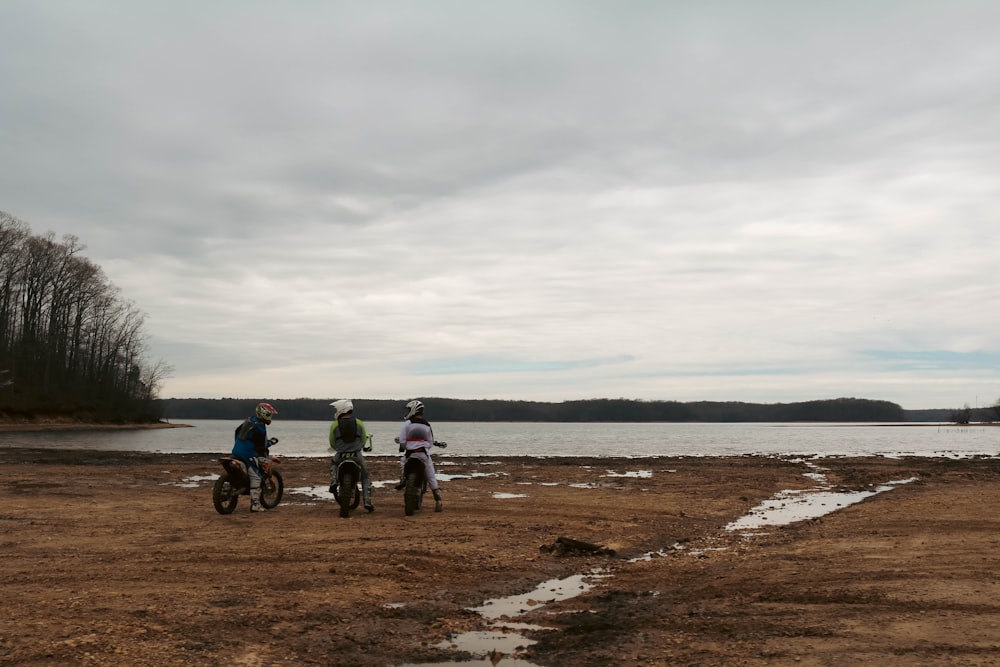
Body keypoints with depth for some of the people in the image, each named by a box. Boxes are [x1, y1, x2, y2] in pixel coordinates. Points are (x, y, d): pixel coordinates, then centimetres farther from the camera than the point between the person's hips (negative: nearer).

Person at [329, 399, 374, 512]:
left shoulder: (334, 425, -4)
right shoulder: (359, 423, -1)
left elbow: (332, 444, 6)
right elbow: (364, 440, 7)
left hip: (340, 456, 0)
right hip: (357, 456, 0)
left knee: (332, 463, 36)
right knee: (365, 478, 17)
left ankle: (333, 482, 14)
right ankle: (367, 502, 6)